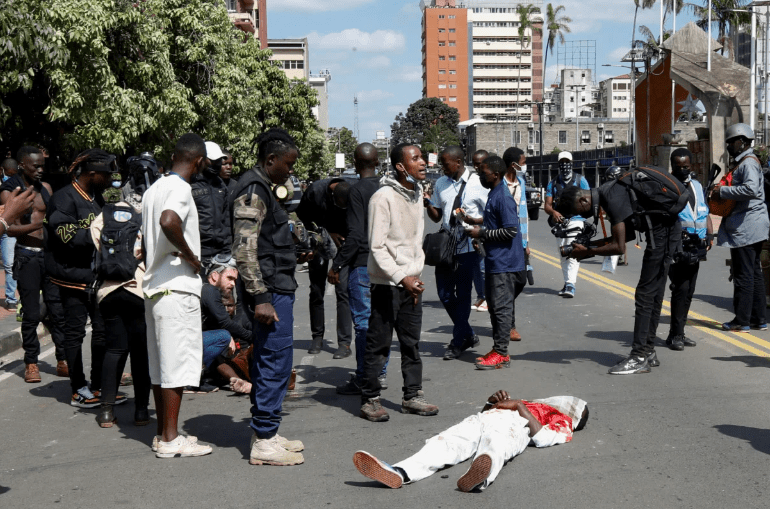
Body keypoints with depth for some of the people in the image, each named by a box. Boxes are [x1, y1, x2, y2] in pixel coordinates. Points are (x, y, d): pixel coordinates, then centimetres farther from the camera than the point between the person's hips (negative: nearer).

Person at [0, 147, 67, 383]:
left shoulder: (45, 188, 12)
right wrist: (35, 225, -27)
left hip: (49, 254, 5)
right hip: (26, 256, -5)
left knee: (58, 310, 4)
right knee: (31, 314, 1)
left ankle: (62, 360, 11)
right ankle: (31, 363, 12)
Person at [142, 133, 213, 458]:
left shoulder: (154, 188, 16)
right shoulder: (180, 189, -13)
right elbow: (169, 222, -34)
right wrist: (190, 256, -20)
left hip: (154, 286, 9)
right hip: (177, 288, -9)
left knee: (160, 363, 13)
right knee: (177, 362, -5)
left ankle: (163, 432, 21)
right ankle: (170, 439, -1)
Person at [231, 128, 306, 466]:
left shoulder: (264, 188, 16)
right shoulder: (253, 191, -14)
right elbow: (245, 249, -22)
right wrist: (260, 297, -23)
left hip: (277, 288, 11)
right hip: (270, 290, -11)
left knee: (267, 361, 14)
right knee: (275, 361, -8)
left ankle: (264, 433, 23)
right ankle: (264, 442, -3)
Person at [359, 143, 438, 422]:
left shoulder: (416, 194, 11)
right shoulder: (384, 197, -14)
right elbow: (377, 247, -16)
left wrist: (416, 274, 10)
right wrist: (401, 277, -22)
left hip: (412, 282, 8)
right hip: (387, 283, -7)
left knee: (411, 342, 12)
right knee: (379, 343, -1)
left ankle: (412, 395, 22)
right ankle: (370, 399, 9)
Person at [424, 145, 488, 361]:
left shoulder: (478, 184, -7)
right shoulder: (441, 183, 10)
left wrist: (472, 220, -22)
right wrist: (428, 204, -5)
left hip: (467, 248, -6)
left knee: (463, 294, 2)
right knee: (445, 294, 9)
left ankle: (458, 342, 16)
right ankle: (468, 335, 28)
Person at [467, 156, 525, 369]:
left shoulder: (503, 198, -17)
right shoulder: (494, 195, 15)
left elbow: (511, 230, -23)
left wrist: (482, 234, -16)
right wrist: (480, 232, 12)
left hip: (505, 263, -10)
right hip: (495, 261, 10)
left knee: (501, 307, -5)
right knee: (495, 307, 14)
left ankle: (501, 354, 0)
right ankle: (498, 350, 21)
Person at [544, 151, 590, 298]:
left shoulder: (580, 180, 6)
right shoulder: (553, 183, 13)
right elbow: (547, 205, 6)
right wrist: (553, 212, -17)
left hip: (576, 220, -5)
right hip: (559, 222, 5)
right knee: (563, 254, 10)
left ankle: (570, 285, -23)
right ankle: (568, 283, 21)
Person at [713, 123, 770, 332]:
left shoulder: (748, 163, -13)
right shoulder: (744, 162, 19)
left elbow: (751, 189, -28)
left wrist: (723, 191, -20)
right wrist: (721, 192, 15)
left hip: (745, 227, -11)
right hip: (751, 226, 11)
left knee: (744, 274, -6)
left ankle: (742, 321, -2)